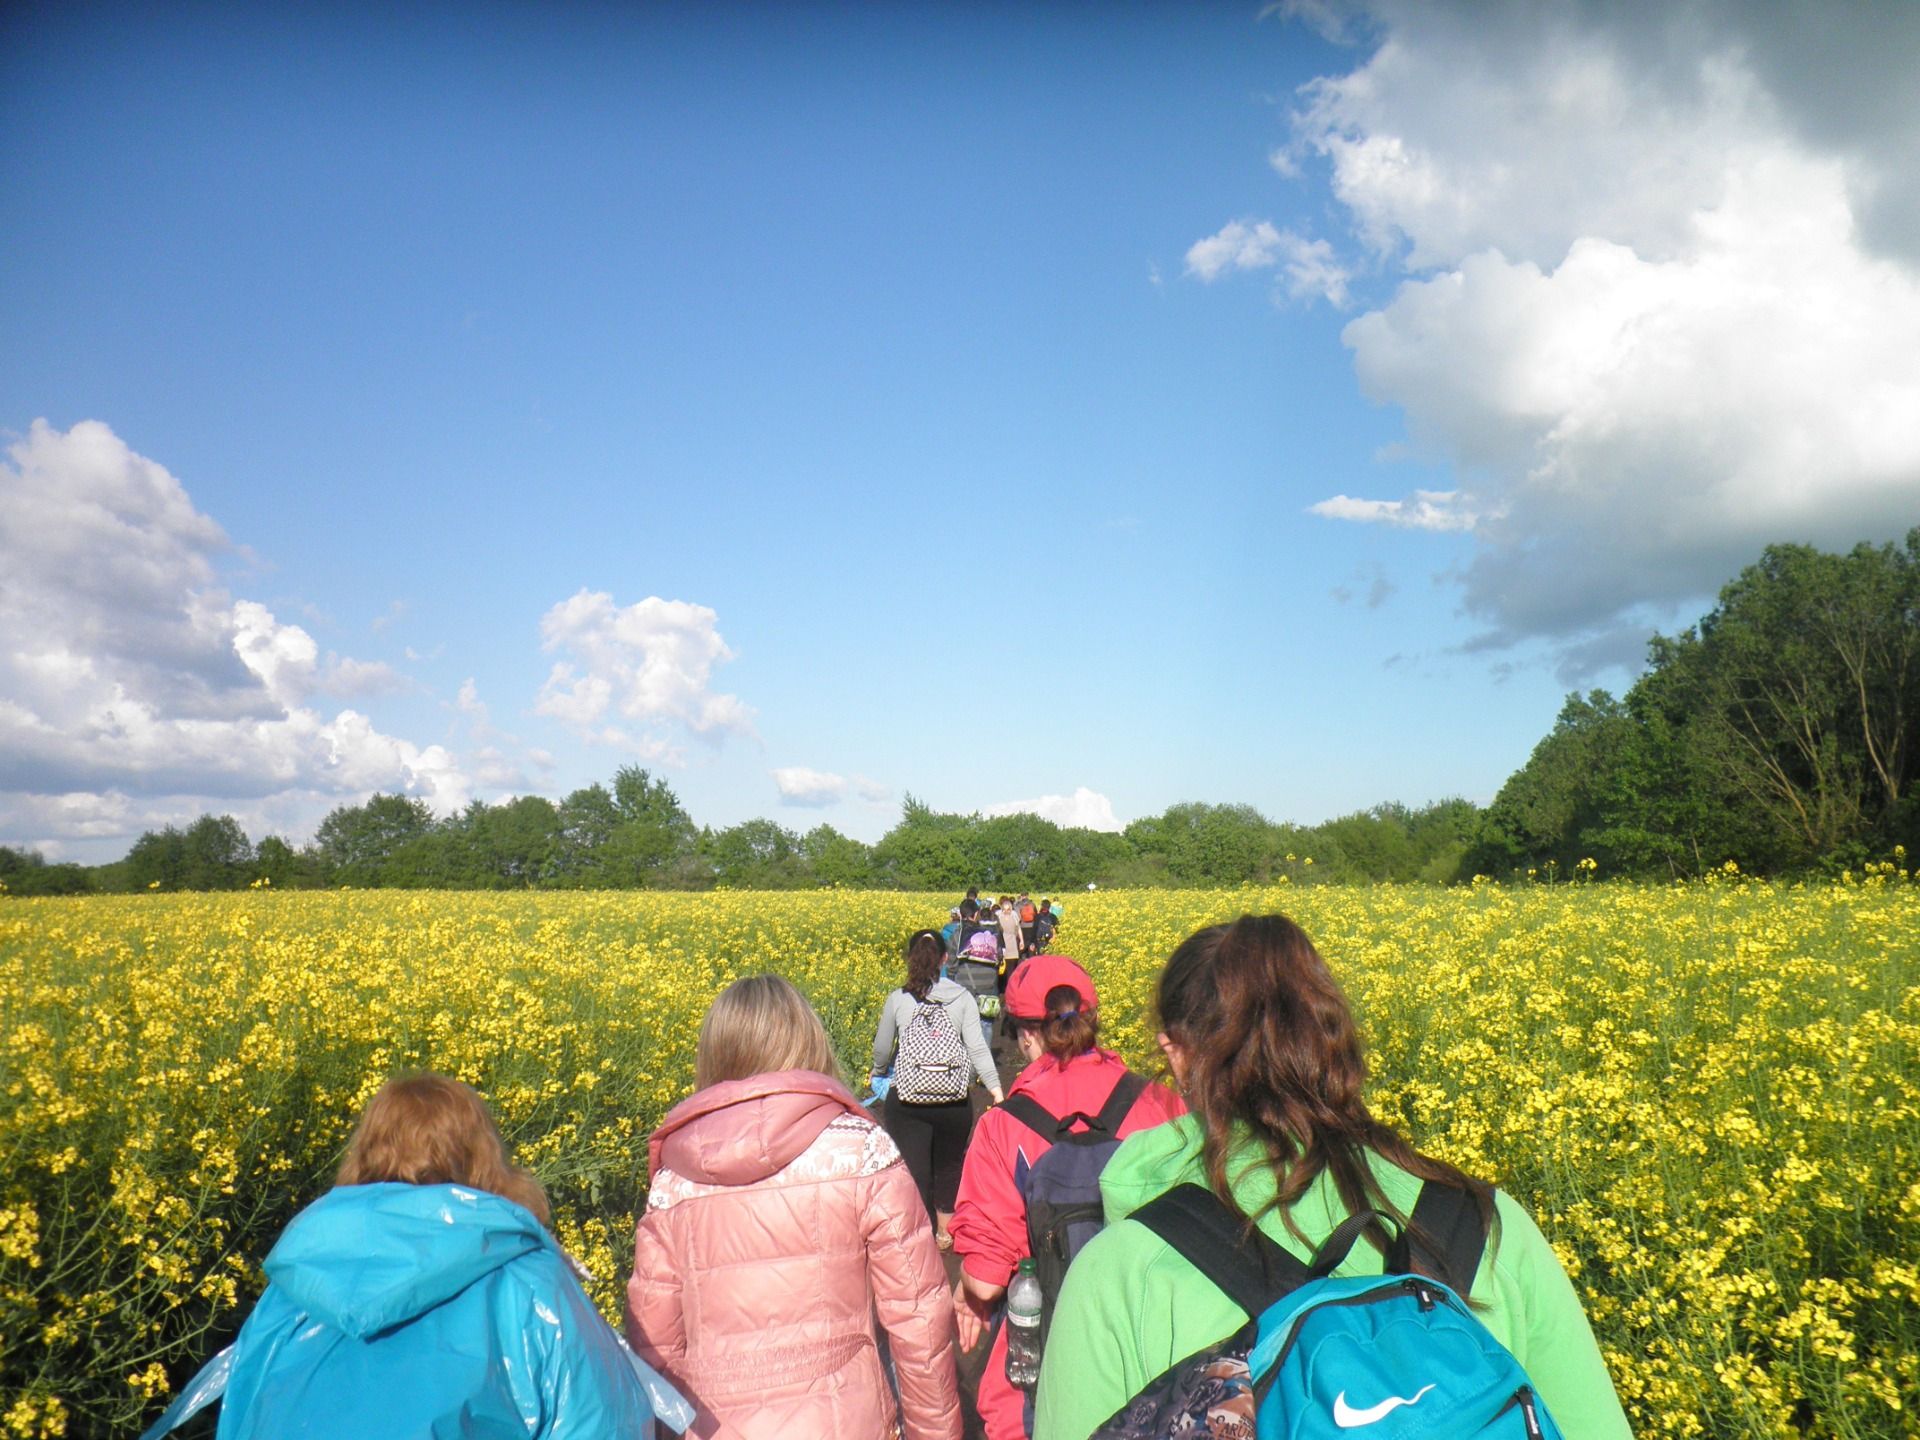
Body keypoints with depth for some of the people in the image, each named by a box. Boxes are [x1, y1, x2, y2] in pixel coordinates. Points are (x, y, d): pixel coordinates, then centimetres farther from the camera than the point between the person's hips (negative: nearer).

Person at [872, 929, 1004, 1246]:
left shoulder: (897, 999, -2)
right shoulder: (962, 997, -2)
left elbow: (882, 1049, 7)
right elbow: (977, 1047, -10)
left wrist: (878, 1073, 27)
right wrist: (995, 1088, -8)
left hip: (906, 1099, -2)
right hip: (954, 1100, 2)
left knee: (912, 1171, 6)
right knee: (949, 1165, 23)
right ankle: (945, 1231, 36)